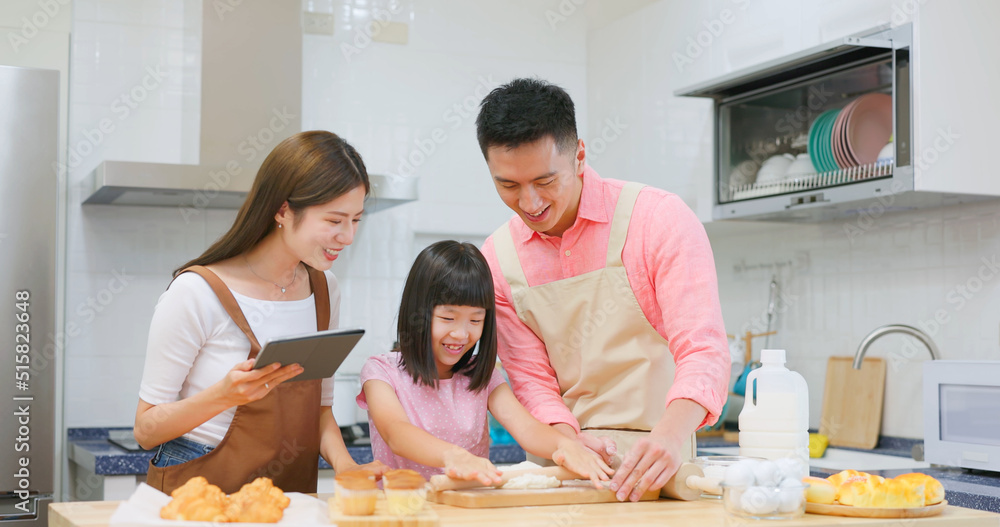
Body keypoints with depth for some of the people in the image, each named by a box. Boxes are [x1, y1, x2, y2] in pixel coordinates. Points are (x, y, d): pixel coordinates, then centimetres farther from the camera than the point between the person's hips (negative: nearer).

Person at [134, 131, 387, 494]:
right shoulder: (196, 293, -12)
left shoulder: (324, 289, 7)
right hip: (198, 498, -5)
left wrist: (345, 465, -3)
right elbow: (146, 430, -7)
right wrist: (225, 395, -23)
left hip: (290, 502, 5)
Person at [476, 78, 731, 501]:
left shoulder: (660, 219, -7)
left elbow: (702, 350, -14)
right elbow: (532, 380, 5)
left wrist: (669, 435, -31)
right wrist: (571, 440, -14)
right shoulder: (498, 259, 3)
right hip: (559, 458, 4)